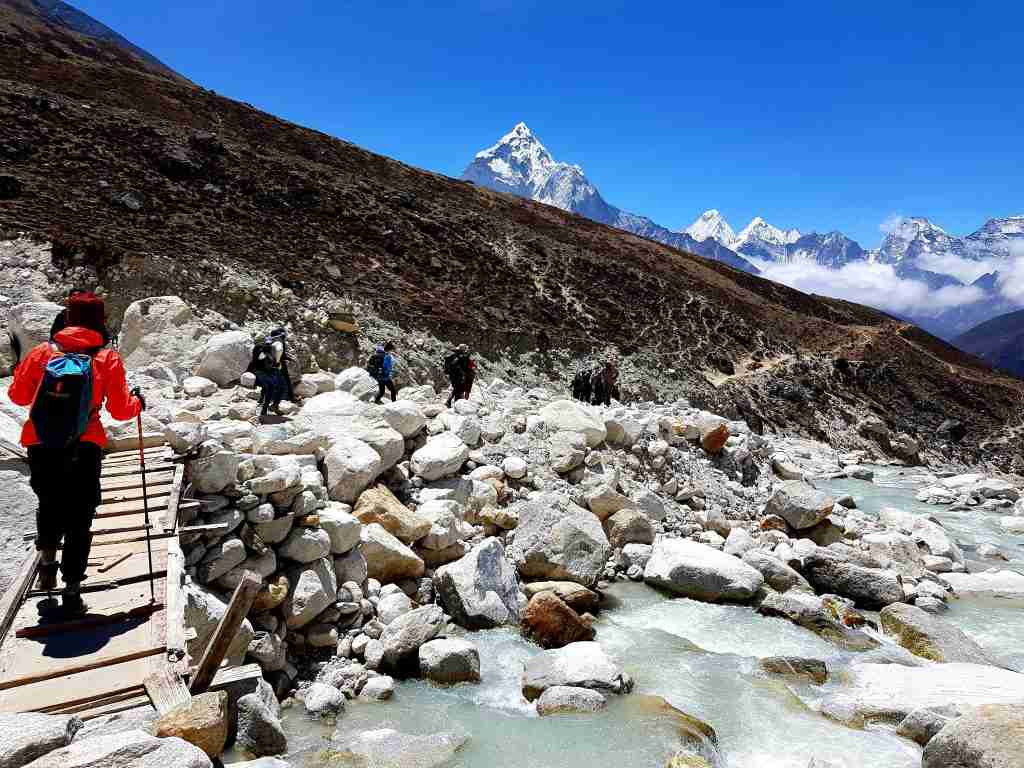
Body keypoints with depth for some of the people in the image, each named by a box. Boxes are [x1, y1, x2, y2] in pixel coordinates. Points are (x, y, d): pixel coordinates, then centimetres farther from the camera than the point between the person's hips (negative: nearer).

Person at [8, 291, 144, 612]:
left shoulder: (43, 352, 0)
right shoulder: (107, 358, -5)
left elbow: (18, 395, 10)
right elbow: (120, 410, -4)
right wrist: (137, 401, 16)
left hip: (40, 447, 2)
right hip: (84, 450, -2)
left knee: (49, 504, 30)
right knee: (79, 520, 10)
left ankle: (47, 555, 14)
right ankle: (72, 588, 9)